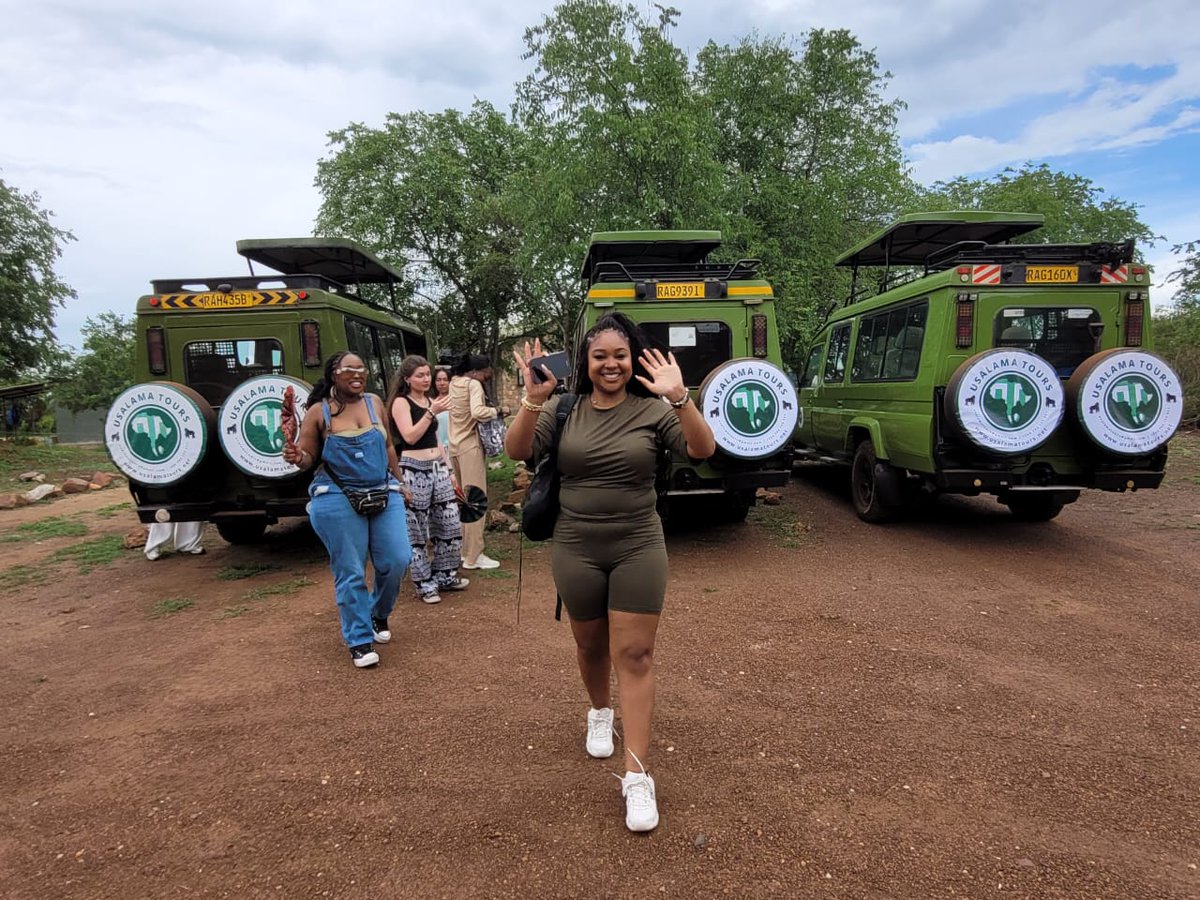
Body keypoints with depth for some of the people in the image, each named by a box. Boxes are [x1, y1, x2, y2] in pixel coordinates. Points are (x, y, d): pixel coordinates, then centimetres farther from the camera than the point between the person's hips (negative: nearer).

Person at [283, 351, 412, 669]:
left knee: (396, 561, -1)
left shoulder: (375, 402, 7)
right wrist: (297, 457, -21)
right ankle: (360, 640, 16)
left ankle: (380, 614, 28)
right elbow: (308, 458, 2)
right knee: (351, 572, 2)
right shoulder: (319, 413, -2)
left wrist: (399, 482, 20)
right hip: (338, 500, -3)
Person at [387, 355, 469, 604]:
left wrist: (448, 469, 19)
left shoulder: (430, 401, 15)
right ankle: (425, 584, 12)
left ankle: (445, 576, 23)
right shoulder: (401, 402, -5)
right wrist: (432, 412, -22)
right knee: (417, 532, 1)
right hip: (414, 470, -7)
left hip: (438, 468, 7)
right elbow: (410, 437, -18)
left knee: (451, 524, 8)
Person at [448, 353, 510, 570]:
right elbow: (477, 412, -28)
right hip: (470, 446, -9)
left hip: (455, 446, 9)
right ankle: (473, 556, -3)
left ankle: (464, 549, 23)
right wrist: (498, 411, -15)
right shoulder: (473, 384, -13)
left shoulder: (454, 383, 11)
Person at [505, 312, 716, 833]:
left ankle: (637, 776, 5)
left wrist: (679, 398, -34)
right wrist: (533, 400, -30)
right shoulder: (563, 409, -2)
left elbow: (702, 450, -18)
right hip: (576, 550, 2)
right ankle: (600, 712, 49)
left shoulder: (652, 410, -7)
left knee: (635, 654, -1)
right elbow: (517, 451, -13)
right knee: (590, 644, 19)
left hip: (638, 550, -2)